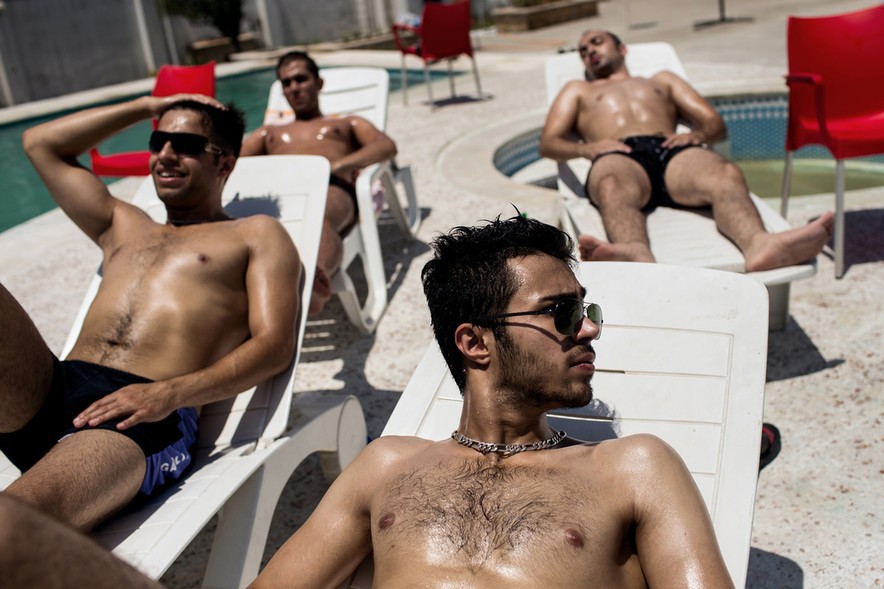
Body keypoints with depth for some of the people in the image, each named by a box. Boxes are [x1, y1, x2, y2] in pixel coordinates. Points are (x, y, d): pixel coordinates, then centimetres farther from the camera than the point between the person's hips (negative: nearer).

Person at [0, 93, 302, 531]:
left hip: (147, 416, -6)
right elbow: (40, 143, 41)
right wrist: (147, 106, 36)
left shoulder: (257, 234, 17)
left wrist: (171, 393, -16)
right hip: (49, 387, 6)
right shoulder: (123, 227, 34)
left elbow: (275, 345, 1)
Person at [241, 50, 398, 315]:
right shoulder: (269, 133, 44)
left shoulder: (348, 123, 35)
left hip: (332, 187, -2)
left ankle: (318, 279, -74)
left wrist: (336, 166, -8)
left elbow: (387, 146, 13)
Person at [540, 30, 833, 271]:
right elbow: (548, 143, 20)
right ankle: (638, 256, -72)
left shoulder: (662, 80, 41)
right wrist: (586, 147, -3)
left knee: (727, 174, -34)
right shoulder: (577, 90, 38)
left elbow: (715, 124, 27)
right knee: (612, 188, -41)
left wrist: (697, 135, 1)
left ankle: (757, 243, -64)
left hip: (672, 151, 2)